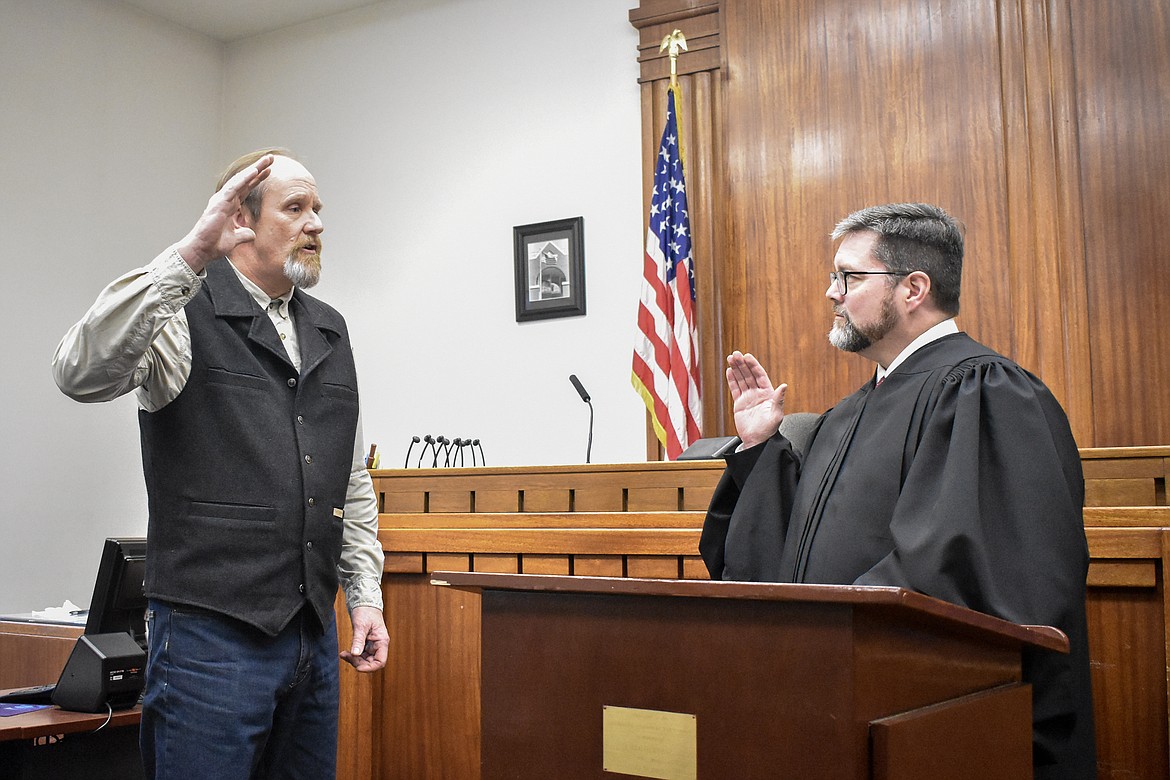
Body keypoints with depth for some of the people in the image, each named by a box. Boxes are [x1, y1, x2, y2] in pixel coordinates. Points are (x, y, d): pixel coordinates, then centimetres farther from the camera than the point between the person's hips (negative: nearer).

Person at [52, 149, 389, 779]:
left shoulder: (329, 331, 14)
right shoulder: (186, 314, -6)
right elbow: (82, 373, -27)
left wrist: (365, 595, 11)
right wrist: (189, 255, -30)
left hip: (315, 632, 6)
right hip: (211, 632, -6)